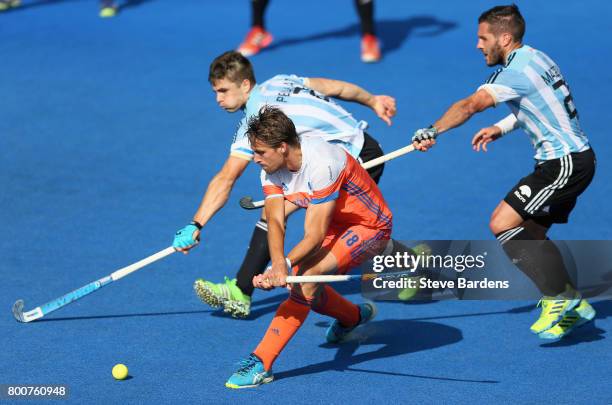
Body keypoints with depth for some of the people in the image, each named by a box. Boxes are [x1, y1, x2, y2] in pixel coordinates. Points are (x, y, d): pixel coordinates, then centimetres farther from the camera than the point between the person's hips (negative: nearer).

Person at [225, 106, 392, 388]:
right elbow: (275, 221, -21)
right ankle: (354, 316, 33)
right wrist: (278, 264, -40)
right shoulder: (271, 167, -11)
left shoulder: (321, 164, -34)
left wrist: (284, 266, -47)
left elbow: (314, 236, -34)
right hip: (335, 225, 8)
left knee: (307, 275, -27)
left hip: (370, 228, -8)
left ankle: (261, 363, -29)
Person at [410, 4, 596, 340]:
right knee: (529, 235, 13)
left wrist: (432, 132, -29)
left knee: (503, 224, -14)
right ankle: (572, 307, 14)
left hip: (565, 163, -10)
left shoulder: (518, 70, -17)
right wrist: (500, 128, 17)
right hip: (572, 158, 10)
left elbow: (470, 106, -27)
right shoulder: (534, 59, 13)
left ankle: (559, 297, -10)